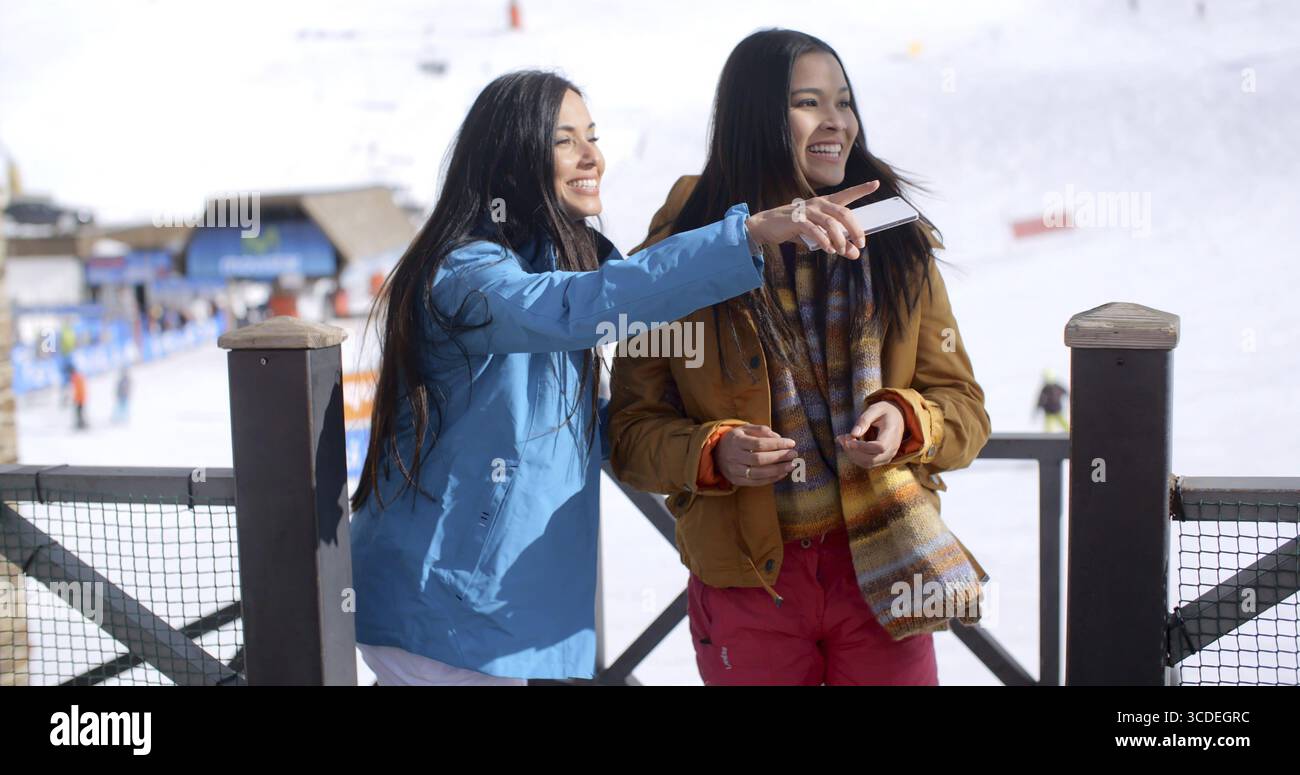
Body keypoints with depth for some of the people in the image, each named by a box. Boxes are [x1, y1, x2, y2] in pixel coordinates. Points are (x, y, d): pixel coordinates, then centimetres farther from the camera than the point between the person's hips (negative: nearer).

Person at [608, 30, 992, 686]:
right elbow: (632, 428, -2)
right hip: (746, 577, -1)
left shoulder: (894, 245, 2)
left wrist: (907, 422, -18)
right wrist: (714, 454, -21)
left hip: (878, 569, 1)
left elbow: (963, 405, 4)